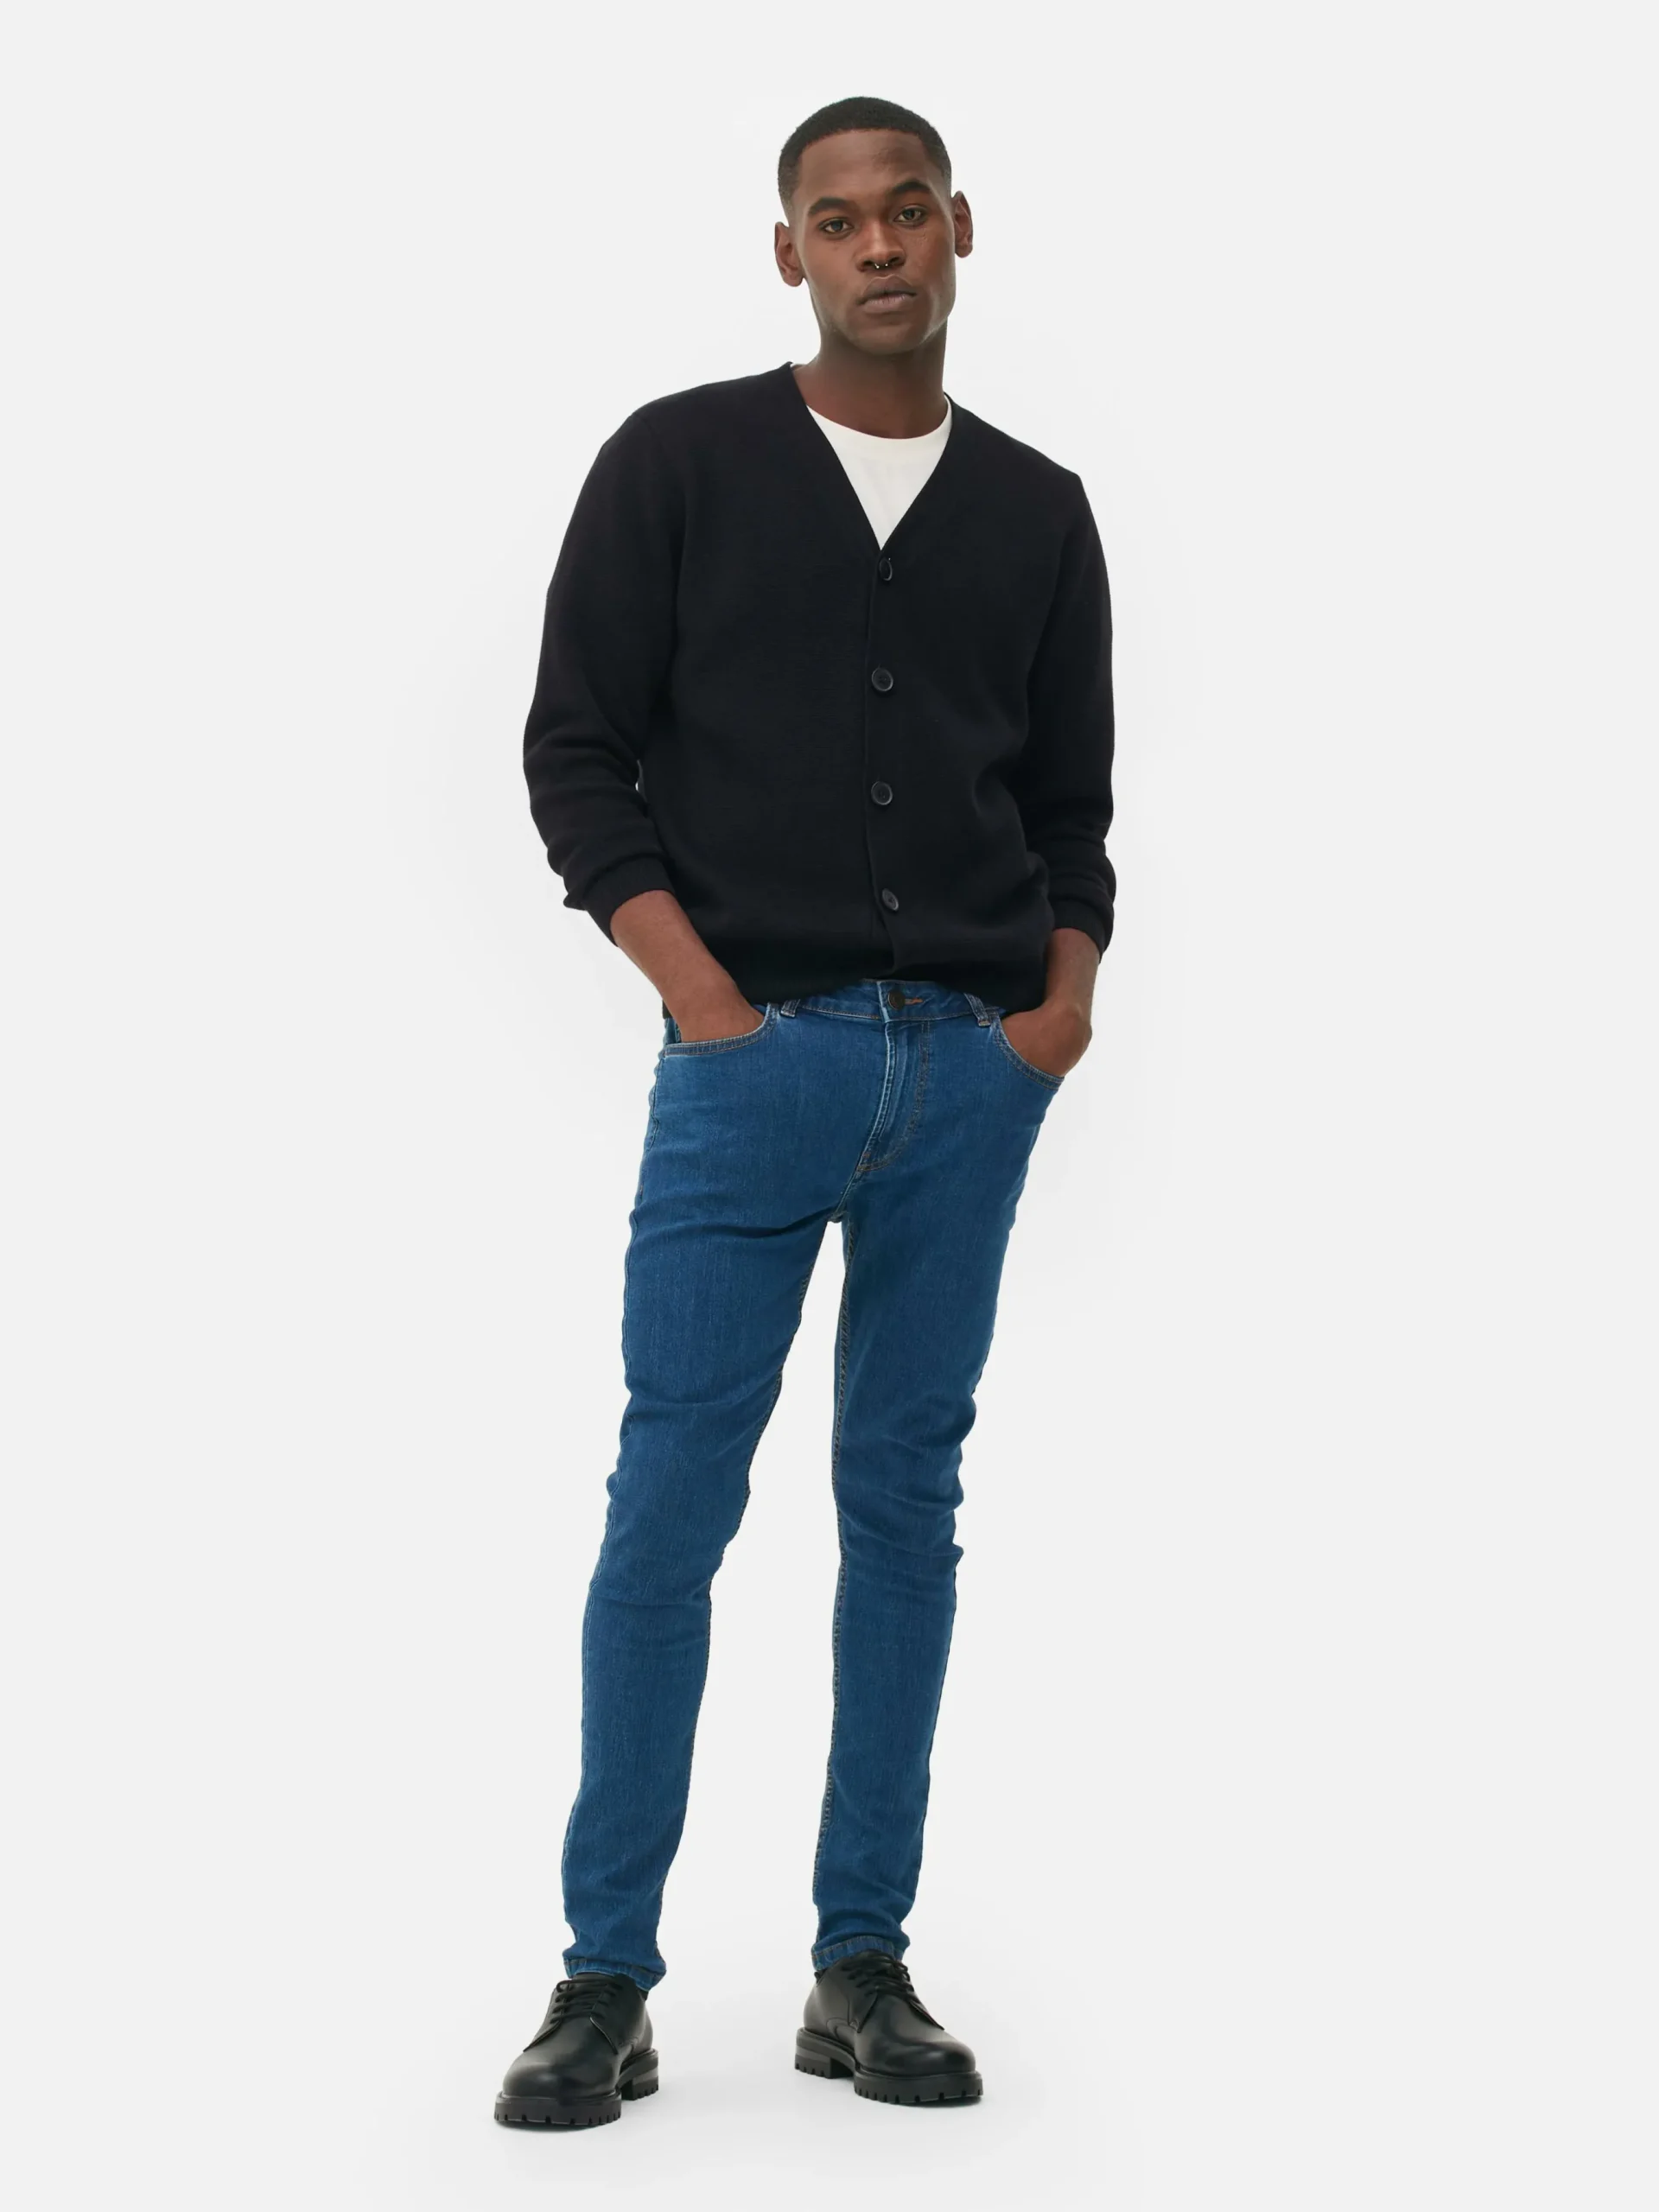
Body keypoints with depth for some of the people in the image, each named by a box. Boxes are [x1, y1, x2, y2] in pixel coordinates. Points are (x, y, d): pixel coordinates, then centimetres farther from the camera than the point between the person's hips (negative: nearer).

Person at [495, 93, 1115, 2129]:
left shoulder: (1038, 512, 13)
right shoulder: (677, 465, 3)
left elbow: (1071, 797, 17)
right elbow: (575, 754, 1)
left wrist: (1066, 986, -1)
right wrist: (696, 986, -10)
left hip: (974, 1066, 3)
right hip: (758, 1049, -3)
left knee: (906, 1504, 7)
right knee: (671, 1504, -5)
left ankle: (863, 1966, 15)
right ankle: (607, 1981, 5)